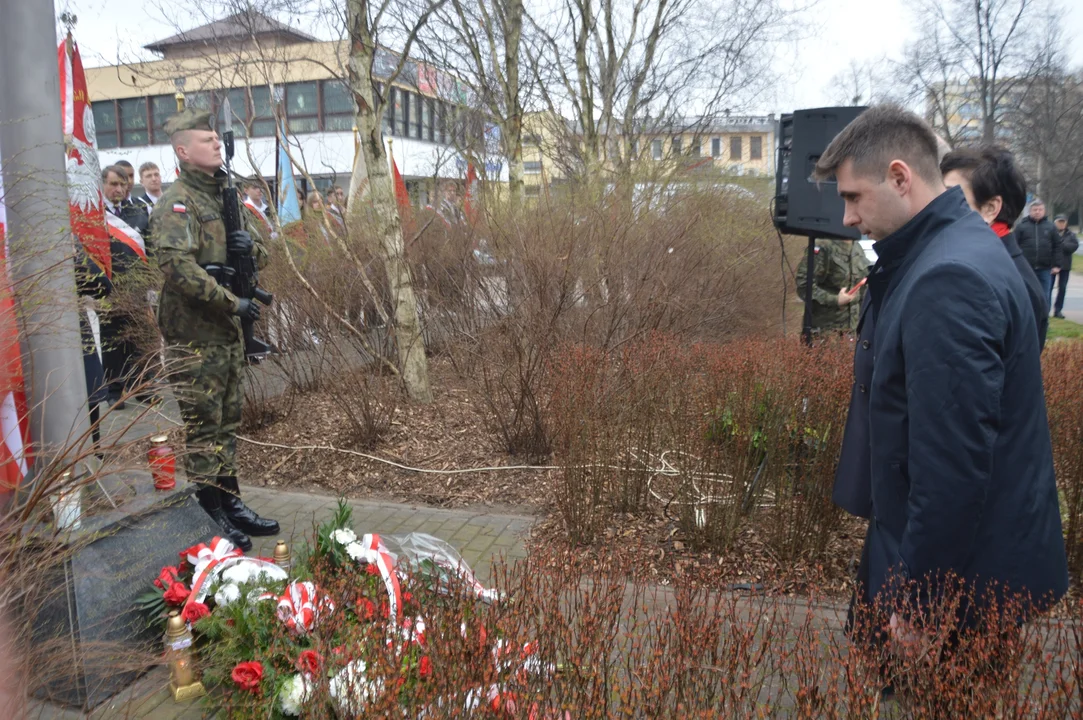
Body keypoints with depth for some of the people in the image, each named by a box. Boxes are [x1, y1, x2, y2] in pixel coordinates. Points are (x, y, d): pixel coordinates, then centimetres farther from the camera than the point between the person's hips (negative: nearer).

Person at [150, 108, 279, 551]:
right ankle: (209, 516, 9)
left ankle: (230, 503, 26)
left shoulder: (226, 195, 15)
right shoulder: (178, 202, -12)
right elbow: (178, 268, -24)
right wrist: (233, 302, -21)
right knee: (203, 427, -1)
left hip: (228, 329, 8)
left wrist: (250, 246, -5)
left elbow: (261, 254, 18)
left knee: (228, 421, 15)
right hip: (194, 333, -8)